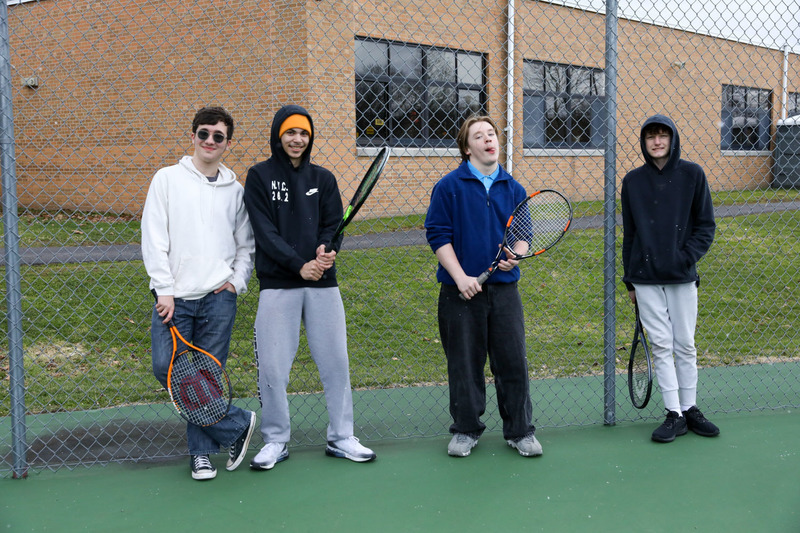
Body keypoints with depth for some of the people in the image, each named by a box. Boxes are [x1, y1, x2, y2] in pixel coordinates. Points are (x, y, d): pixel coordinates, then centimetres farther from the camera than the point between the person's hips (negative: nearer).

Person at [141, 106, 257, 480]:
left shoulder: (234, 190, 12)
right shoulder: (168, 179, 6)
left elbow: (246, 245, 18)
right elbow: (153, 239, 1)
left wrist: (237, 281, 1)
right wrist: (165, 290, -6)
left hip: (218, 297, 1)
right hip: (174, 297, 0)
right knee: (167, 369, -10)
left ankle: (201, 452, 16)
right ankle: (237, 425, 6)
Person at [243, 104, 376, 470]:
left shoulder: (323, 178, 12)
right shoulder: (260, 177, 3)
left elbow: (333, 224, 7)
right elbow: (265, 231, -6)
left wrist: (327, 249, -17)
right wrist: (299, 265, -18)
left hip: (323, 283, 3)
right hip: (277, 285, -3)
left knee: (336, 361, 5)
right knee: (273, 367, -1)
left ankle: (340, 438, 18)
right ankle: (276, 442, 15)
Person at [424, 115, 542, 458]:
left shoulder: (513, 188, 9)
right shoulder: (449, 186, -2)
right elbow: (437, 234, -5)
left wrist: (514, 254, -10)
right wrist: (461, 277, -13)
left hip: (504, 288, 3)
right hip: (461, 289, -2)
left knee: (513, 361, 3)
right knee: (464, 363, 6)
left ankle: (519, 431, 17)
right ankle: (466, 430, 22)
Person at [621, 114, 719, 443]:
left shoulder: (692, 174, 1)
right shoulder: (632, 181, 6)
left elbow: (706, 225, 3)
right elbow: (629, 233, 11)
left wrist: (687, 257, -12)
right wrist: (629, 279, 10)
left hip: (682, 277, -1)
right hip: (646, 278, 1)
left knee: (685, 345, 5)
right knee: (661, 345, 0)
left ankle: (689, 409, 18)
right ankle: (674, 415, 6)